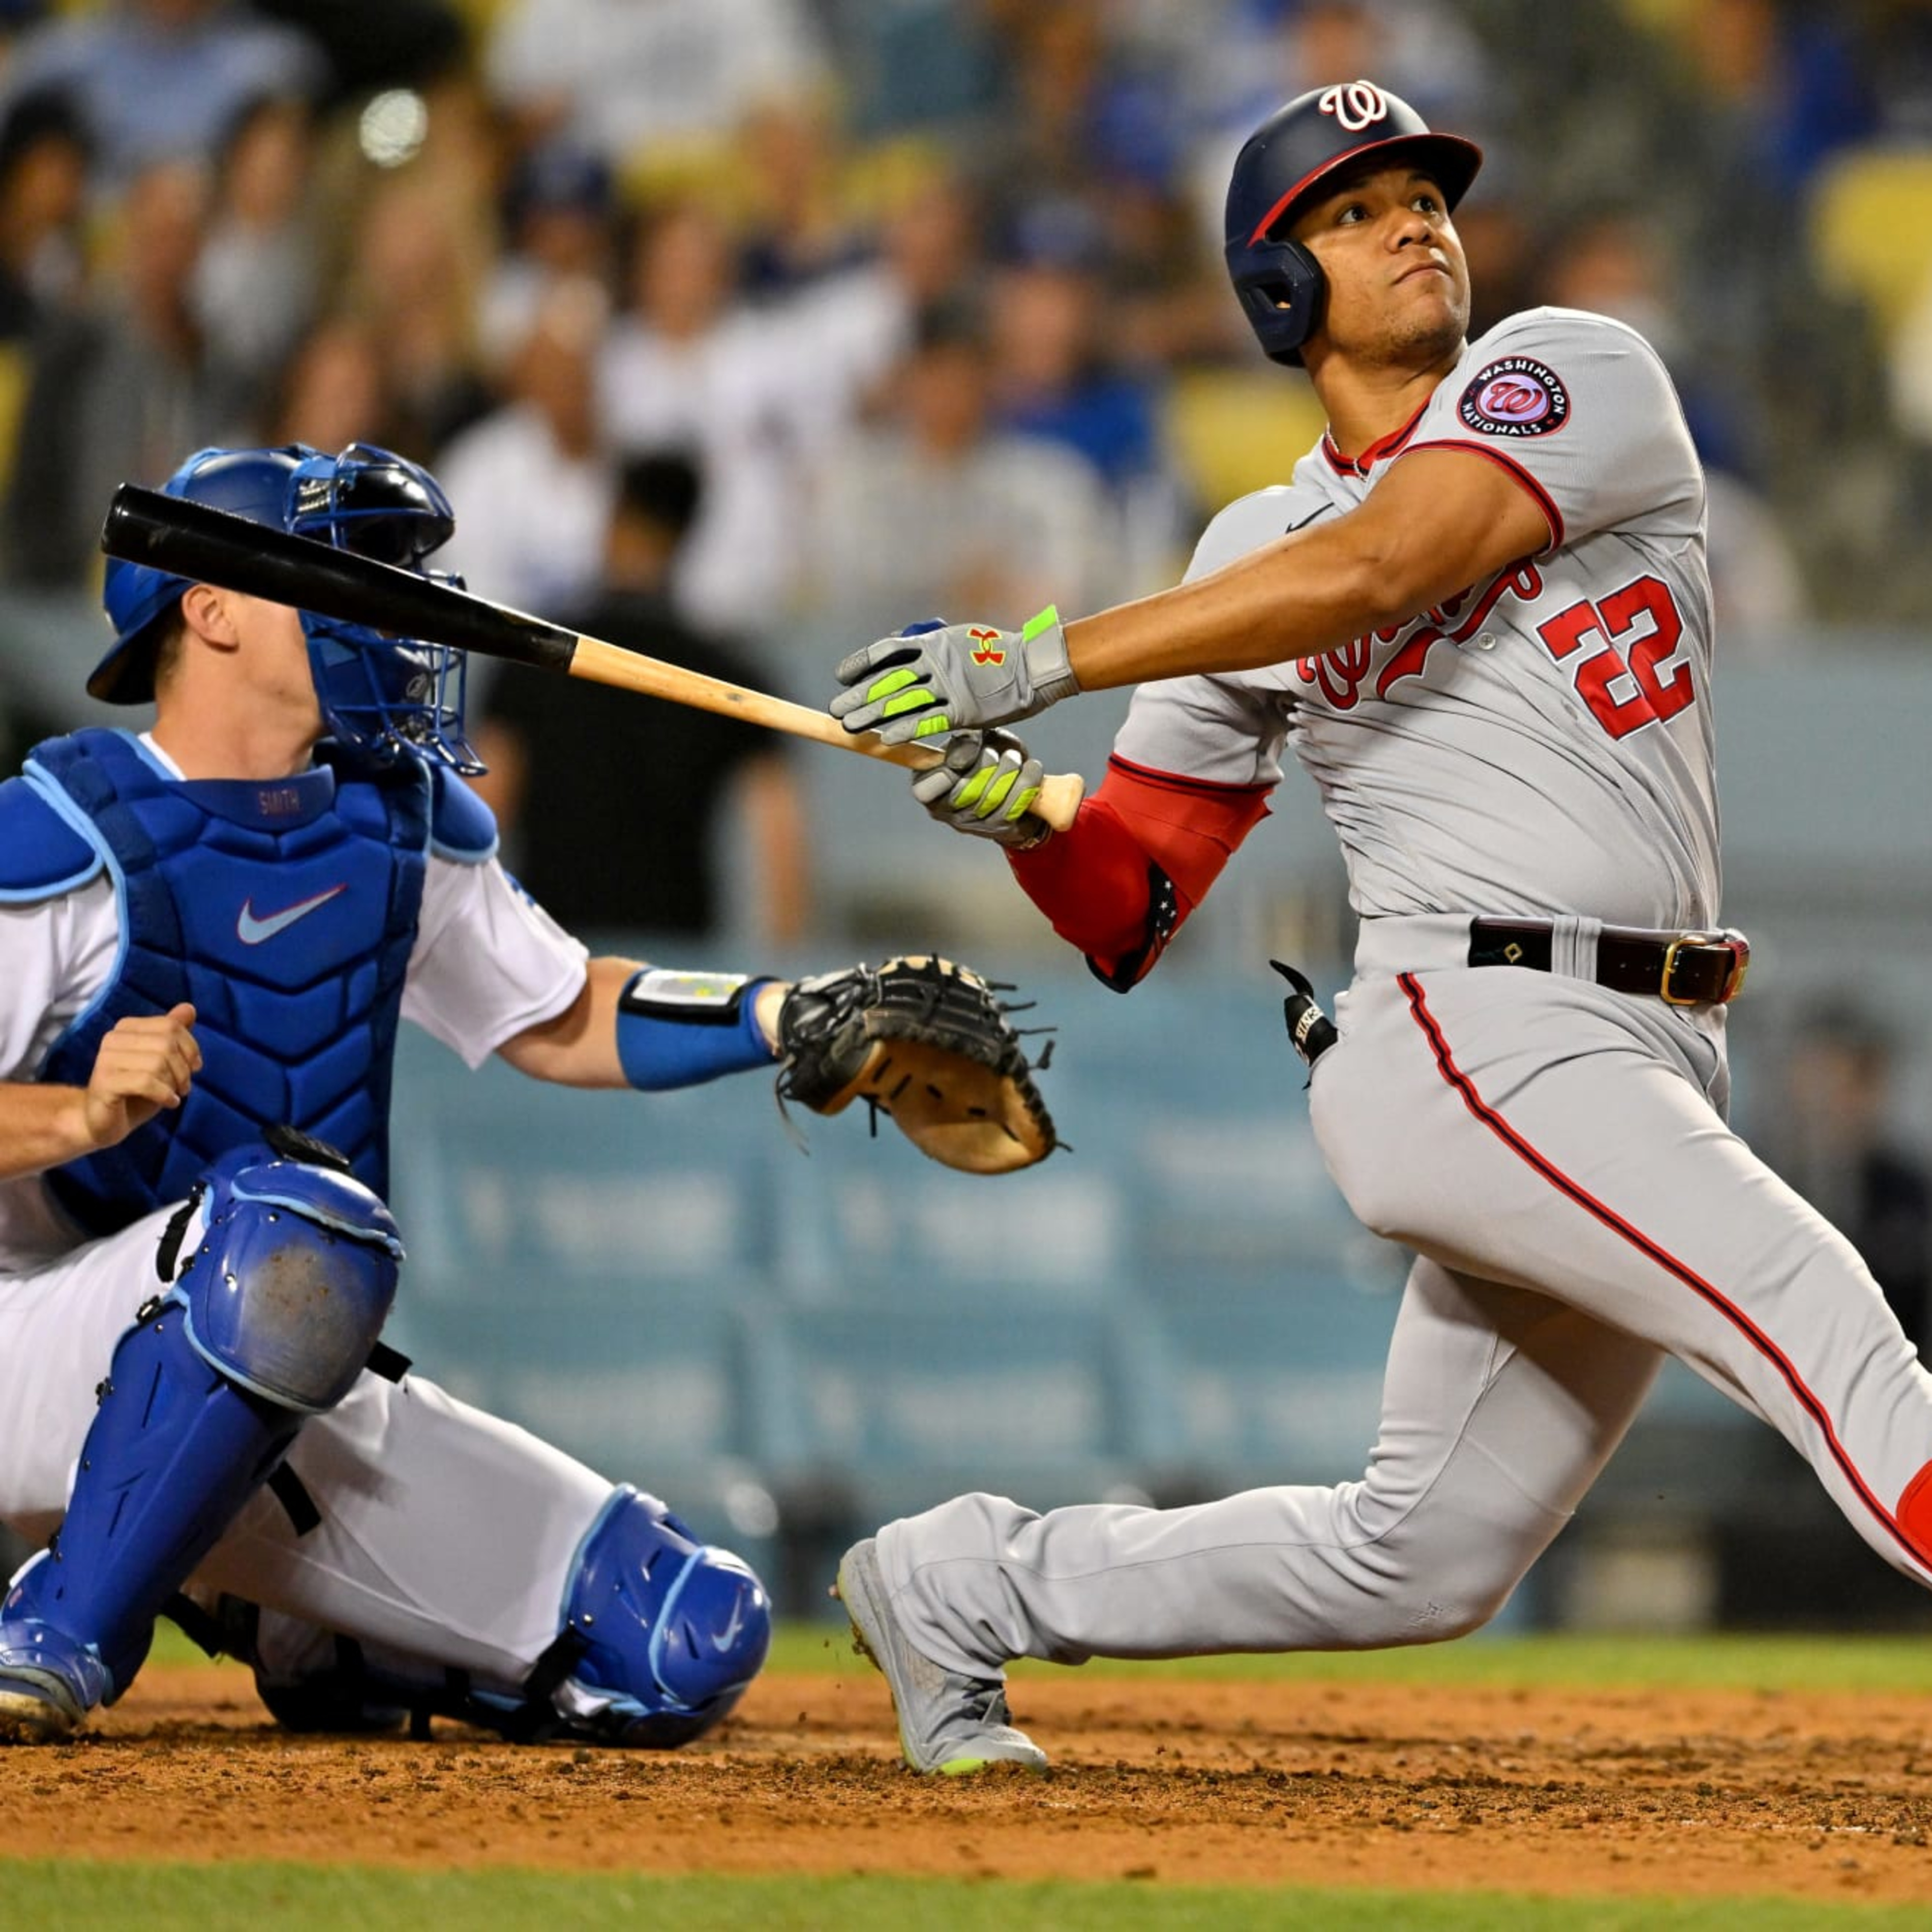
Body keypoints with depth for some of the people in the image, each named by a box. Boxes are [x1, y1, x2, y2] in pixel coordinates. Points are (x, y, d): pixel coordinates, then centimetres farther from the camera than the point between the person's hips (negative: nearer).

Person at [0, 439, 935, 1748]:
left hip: (296, 1409, 7)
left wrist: (792, 1018, 7)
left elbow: (560, 1023, 21)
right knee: (297, 1219, -40)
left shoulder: (398, 817, 8)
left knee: (686, 1649, -3)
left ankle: (267, 1617, 17)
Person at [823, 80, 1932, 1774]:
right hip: (1480, 1041, -2)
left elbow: (1378, 568, -12)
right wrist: (1016, 812, -8)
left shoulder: (1573, 377, 7)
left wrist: (1037, 663, -14)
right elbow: (1132, 917, 13)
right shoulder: (1252, 555, 12)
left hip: (1651, 1065, 2)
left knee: (1419, 1564, 10)